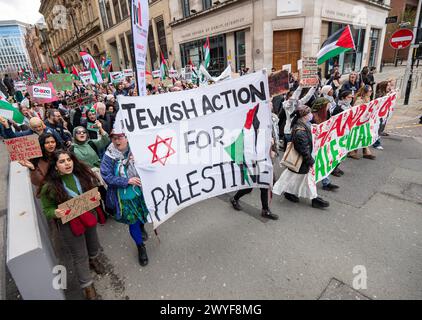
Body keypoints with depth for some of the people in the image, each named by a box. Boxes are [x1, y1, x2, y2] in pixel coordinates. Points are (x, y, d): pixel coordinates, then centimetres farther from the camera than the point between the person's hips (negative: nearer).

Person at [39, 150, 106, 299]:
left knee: (93, 242, 28)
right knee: (80, 256, 11)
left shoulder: (82, 174, -11)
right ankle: (87, 285, 34)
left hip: (89, 217, 3)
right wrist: (55, 213, -29)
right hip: (69, 224, -3)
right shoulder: (50, 186, -19)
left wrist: (97, 195, -14)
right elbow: (47, 209, -8)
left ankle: (93, 259, 61)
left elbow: (93, 190, 8)